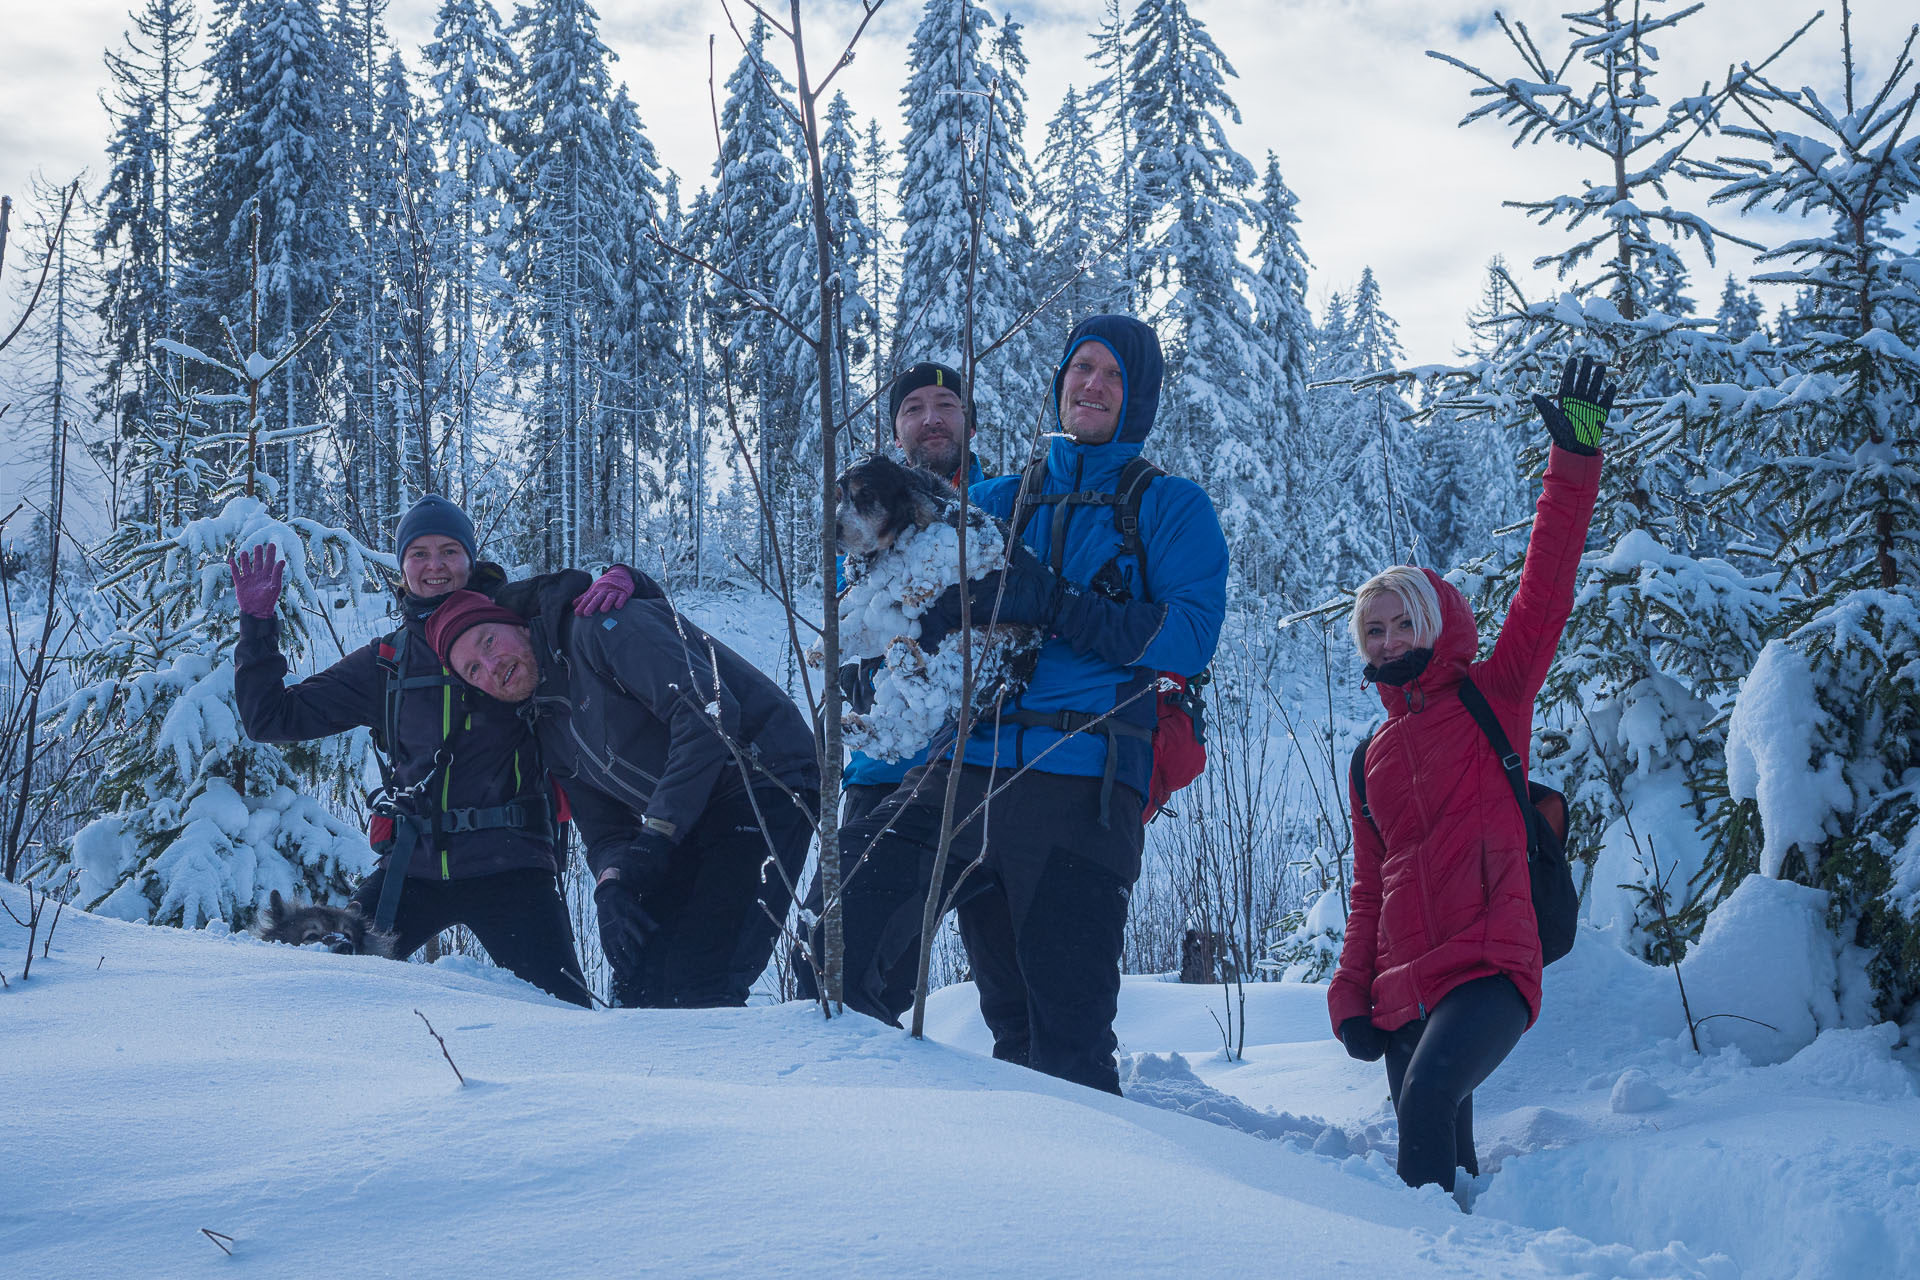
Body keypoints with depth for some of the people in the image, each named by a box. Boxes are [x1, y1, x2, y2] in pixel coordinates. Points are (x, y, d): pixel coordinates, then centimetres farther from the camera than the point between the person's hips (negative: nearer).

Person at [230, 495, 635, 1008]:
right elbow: (272, 718, 17)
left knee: (563, 1010, -15)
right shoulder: (385, 662, 14)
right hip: (415, 865, 3)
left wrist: (617, 577, -15)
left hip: (508, 864, -3)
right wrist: (258, 621, 8)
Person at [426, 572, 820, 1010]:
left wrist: (657, 832, -21)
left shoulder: (599, 626, -10)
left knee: (699, 989, -20)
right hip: (687, 829, 9)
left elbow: (706, 710, -22)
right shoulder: (551, 732, 16)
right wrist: (611, 883, -12)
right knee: (639, 979, 1)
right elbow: (605, 830, 13)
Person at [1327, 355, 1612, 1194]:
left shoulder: (1492, 700, 9)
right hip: (1404, 991, 6)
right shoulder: (1374, 758, 22)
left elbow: (1544, 595, -4)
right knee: (1446, 1161, 1)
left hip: (1491, 970, -6)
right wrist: (1350, 995, 10)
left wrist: (1574, 462, -11)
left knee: (1427, 1097, -31)